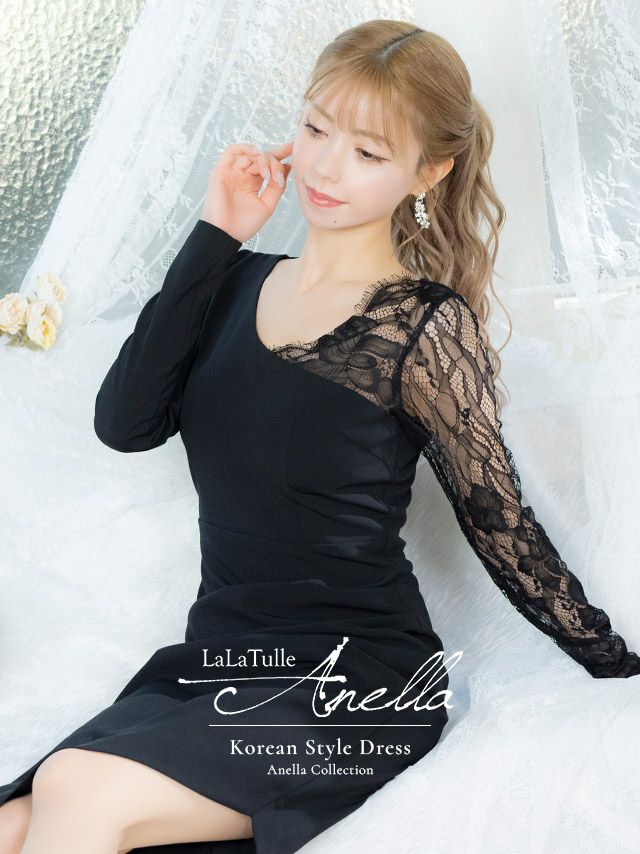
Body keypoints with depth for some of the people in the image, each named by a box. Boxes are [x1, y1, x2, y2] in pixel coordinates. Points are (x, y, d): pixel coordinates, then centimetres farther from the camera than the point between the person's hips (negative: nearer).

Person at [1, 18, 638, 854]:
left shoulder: (423, 324, -7)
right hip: (215, 661, 5)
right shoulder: (241, 285, 9)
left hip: (359, 678, -5)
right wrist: (215, 238, -5)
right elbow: (125, 424, -5)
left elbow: (501, 527, -2)